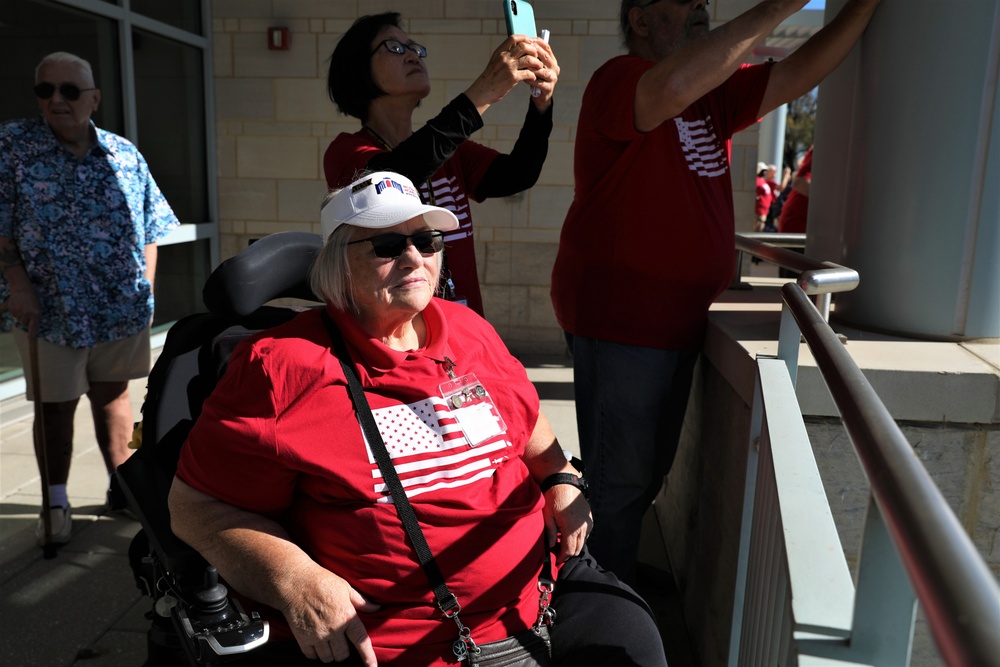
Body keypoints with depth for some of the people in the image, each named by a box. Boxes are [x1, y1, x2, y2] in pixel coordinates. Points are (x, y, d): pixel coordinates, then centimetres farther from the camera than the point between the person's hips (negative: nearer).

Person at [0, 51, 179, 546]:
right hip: (47, 310, -2)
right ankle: (56, 503, 23)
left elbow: (149, 227, 8)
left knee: (113, 396, 15)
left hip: (121, 307, 2)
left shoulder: (124, 154, 4)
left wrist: (145, 289, 2)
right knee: (55, 406, 7)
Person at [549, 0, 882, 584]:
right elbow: (676, 87, -35)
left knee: (651, 469, 22)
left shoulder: (716, 94, 13)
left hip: (677, 321, 10)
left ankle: (621, 575, 41)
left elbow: (800, 73, 11)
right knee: (620, 476, 1)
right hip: (619, 321, -9)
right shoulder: (620, 79, -13)